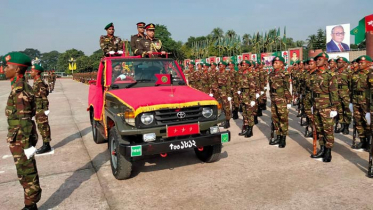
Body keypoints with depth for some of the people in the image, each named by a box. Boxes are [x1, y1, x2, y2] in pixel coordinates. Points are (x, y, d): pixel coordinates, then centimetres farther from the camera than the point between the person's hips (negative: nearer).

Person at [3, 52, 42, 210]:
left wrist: (27, 145, -20)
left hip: (20, 140, -9)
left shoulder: (19, 89, -19)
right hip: (22, 139, 9)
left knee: (27, 175, 3)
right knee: (27, 174, 17)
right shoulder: (21, 86, 10)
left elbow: (24, 119, -21)